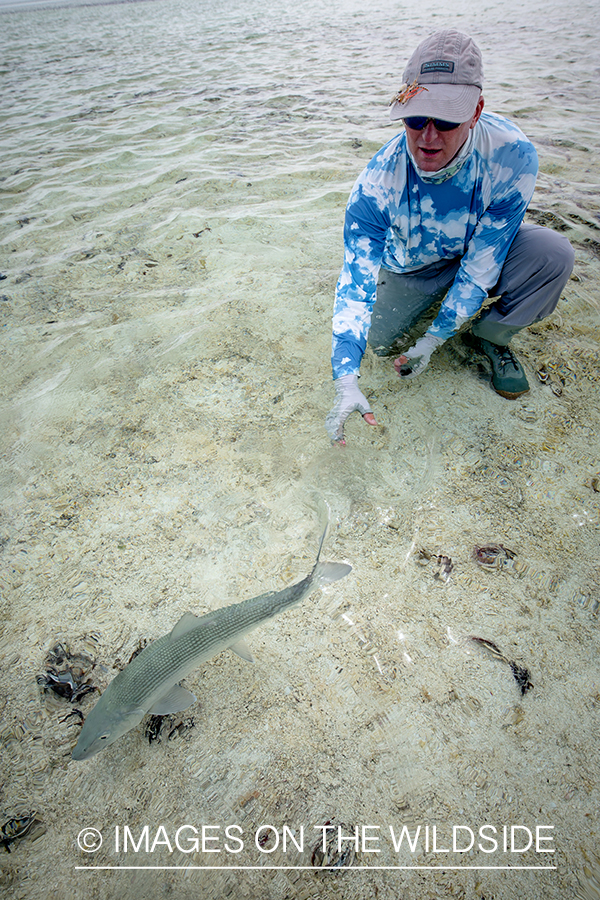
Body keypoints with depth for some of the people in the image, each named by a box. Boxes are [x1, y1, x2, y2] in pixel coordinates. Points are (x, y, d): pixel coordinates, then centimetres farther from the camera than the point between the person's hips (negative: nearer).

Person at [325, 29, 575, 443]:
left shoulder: (511, 155, -32)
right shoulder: (379, 182, -30)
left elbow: (481, 265, -27)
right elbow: (355, 279, -33)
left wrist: (433, 340, -28)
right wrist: (346, 382, -41)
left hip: (486, 251, -1)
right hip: (414, 265, 1)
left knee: (552, 252, -29)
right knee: (380, 342, -10)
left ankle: (489, 336, 0)